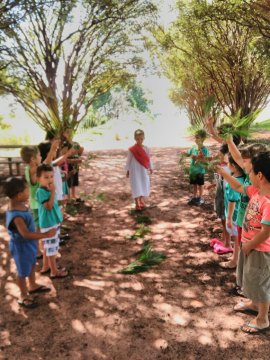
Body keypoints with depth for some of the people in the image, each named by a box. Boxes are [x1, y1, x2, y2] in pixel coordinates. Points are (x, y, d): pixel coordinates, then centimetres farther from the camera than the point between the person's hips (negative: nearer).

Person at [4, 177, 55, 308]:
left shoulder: (19, 205, -7)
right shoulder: (16, 215, -37)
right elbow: (26, 234, -41)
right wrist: (46, 234, -39)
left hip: (29, 244, 9)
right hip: (22, 247, -9)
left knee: (32, 266, 29)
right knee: (23, 272, 14)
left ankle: (33, 286, 53)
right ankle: (23, 296, 36)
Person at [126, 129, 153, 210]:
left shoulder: (146, 149, -1)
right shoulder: (131, 150, -11)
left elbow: (148, 159, 9)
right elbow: (128, 160, -4)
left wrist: (150, 168, 14)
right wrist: (127, 170, -1)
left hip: (144, 171, 4)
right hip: (135, 170, -4)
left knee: (144, 185, 11)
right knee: (136, 186, -3)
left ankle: (141, 200, 29)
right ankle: (137, 203, 3)